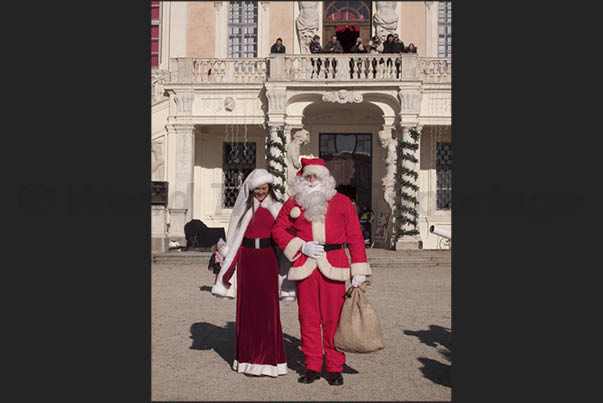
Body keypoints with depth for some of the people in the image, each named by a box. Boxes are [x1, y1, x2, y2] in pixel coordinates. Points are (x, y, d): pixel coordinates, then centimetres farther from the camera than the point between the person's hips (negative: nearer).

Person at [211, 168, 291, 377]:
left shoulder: (276, 208, 8)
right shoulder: (243, 207, 9)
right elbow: (235, 238, 6)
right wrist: (223, 253, -3)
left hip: (268, 260, 0)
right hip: (247, 260, 1)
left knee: (268, 307, -2)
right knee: (247, 307, 5)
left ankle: (268, 358, 7)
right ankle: (247, 357, 15)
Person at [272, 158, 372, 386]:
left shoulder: (342, 202, 7)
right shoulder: (293, 203, 10)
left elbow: (355, 237, 5)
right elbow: (278, 230, 10)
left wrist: (358, 271, -1)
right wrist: (301, 246, -6)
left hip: (333, 267, -1)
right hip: (304, 266, 1)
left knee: (333, 319, 1)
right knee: (308, 319, 5)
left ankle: (335, 369, 12)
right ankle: (312, 366, 17)